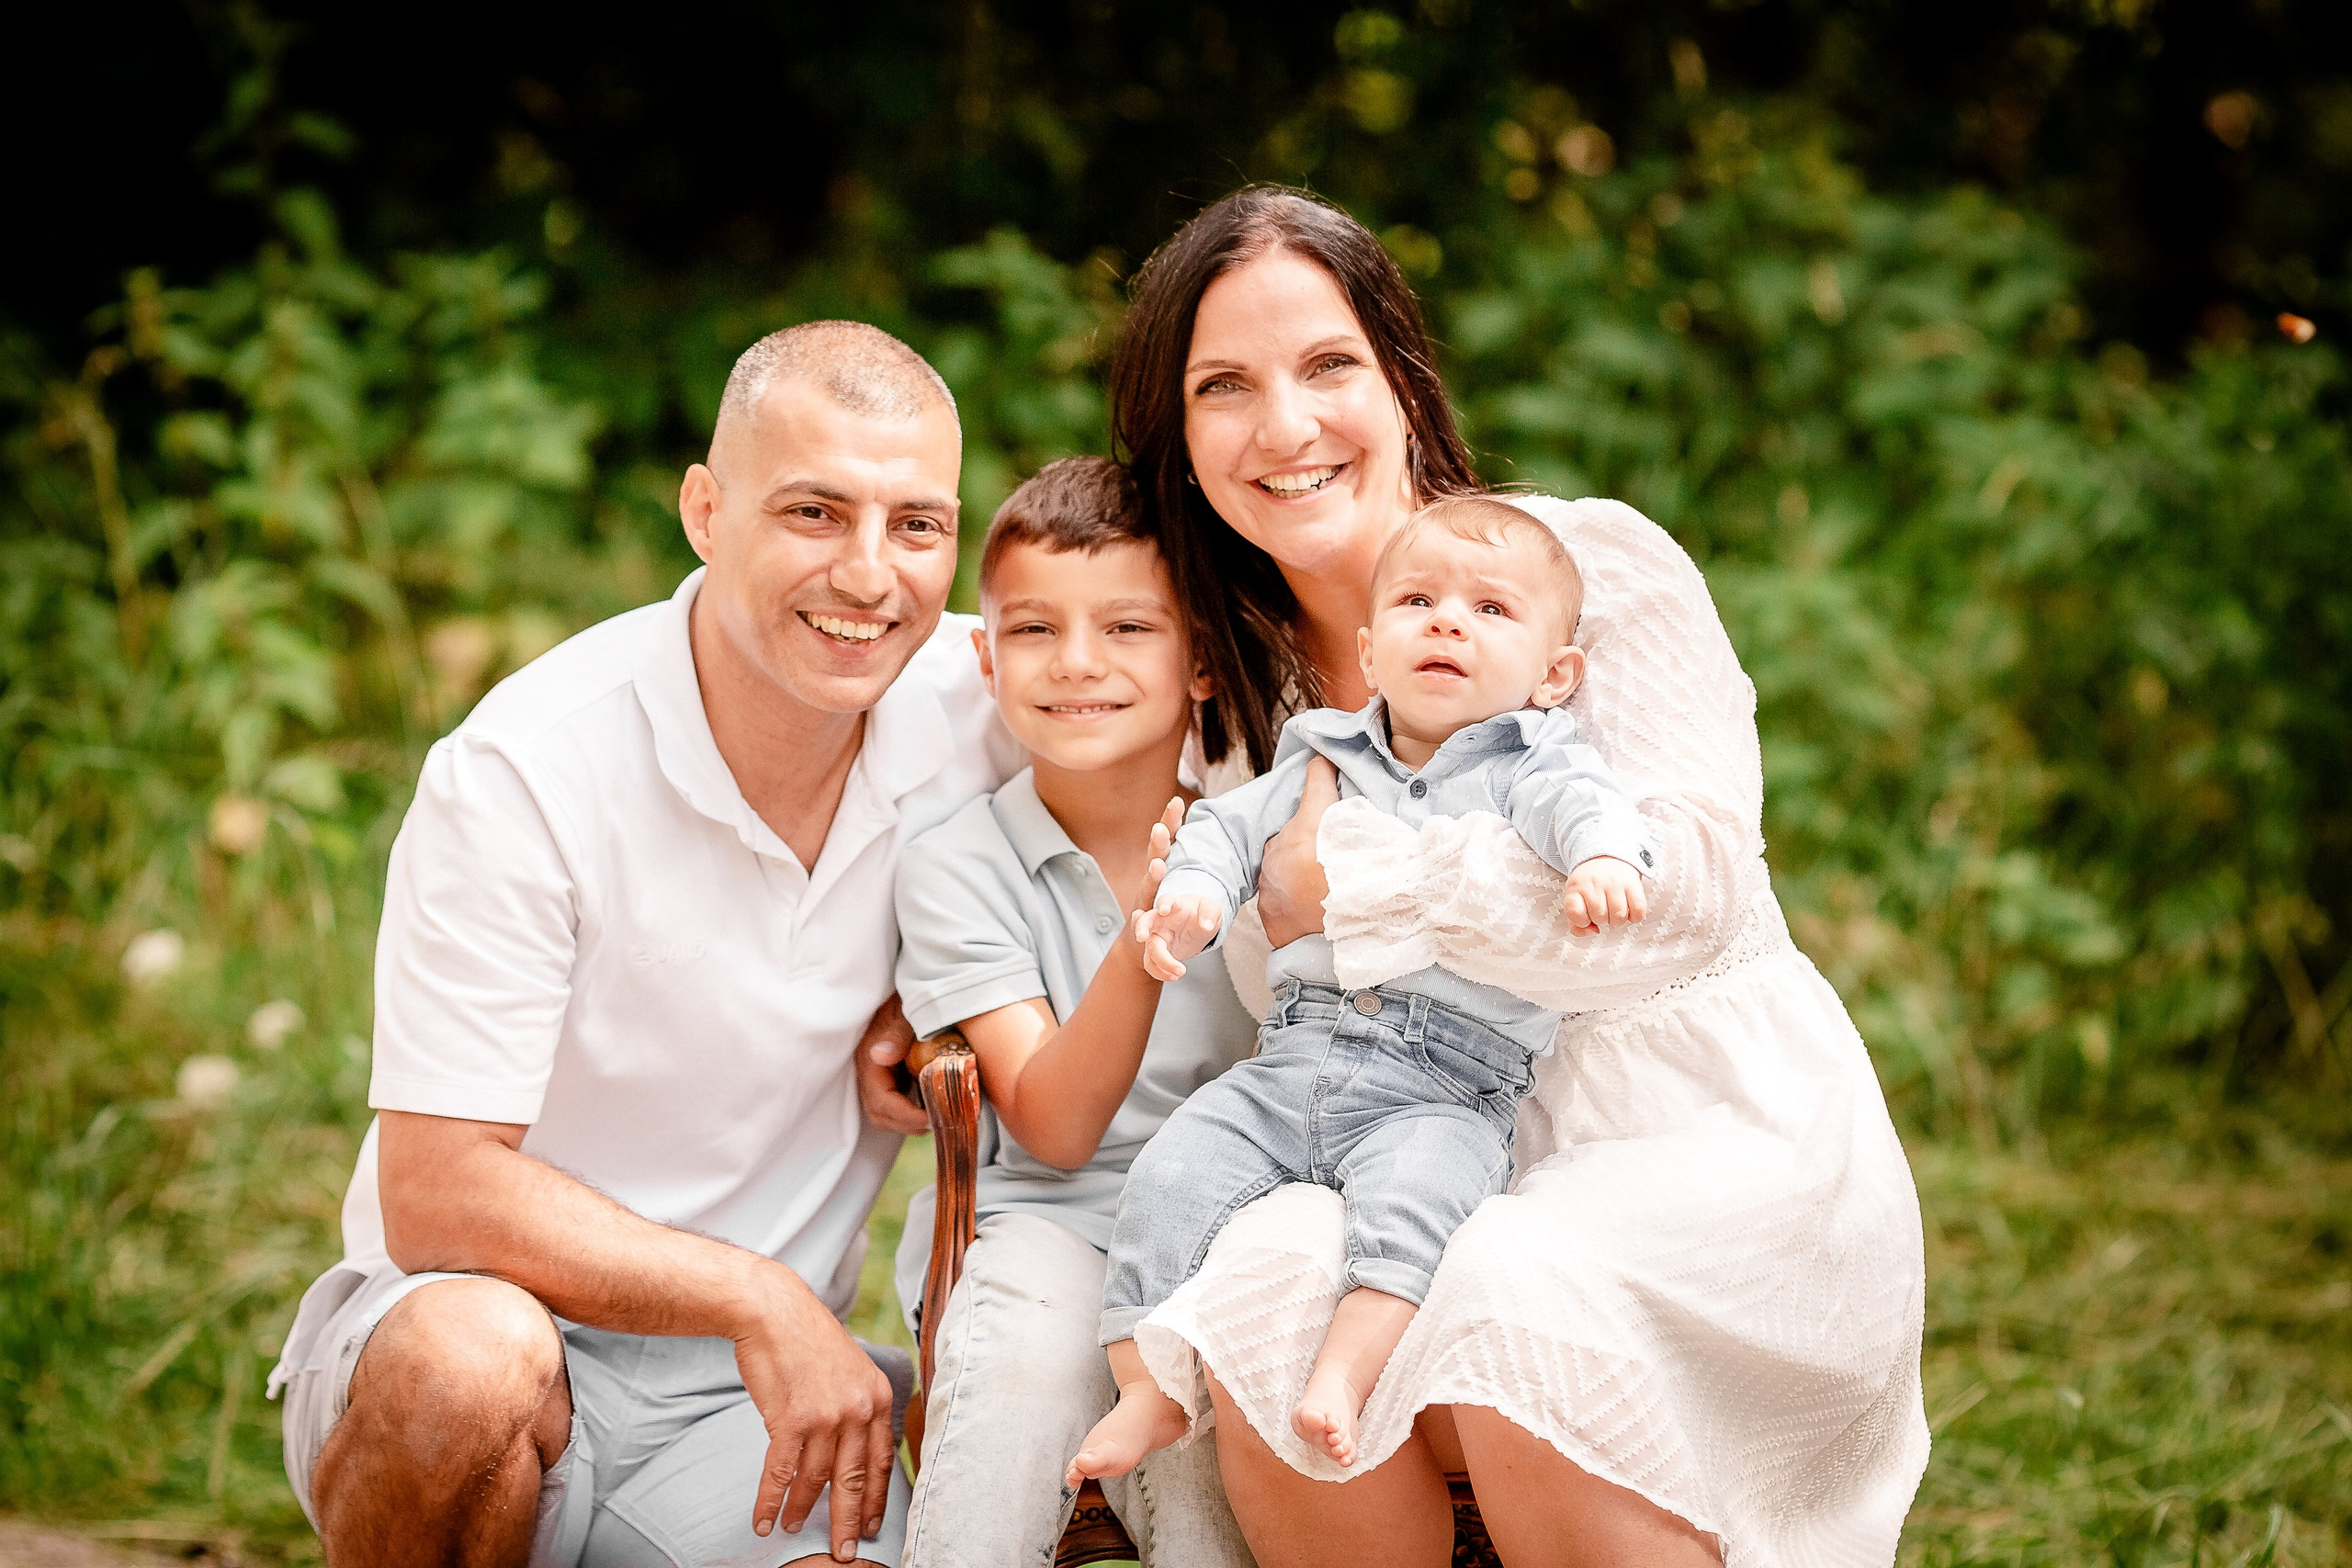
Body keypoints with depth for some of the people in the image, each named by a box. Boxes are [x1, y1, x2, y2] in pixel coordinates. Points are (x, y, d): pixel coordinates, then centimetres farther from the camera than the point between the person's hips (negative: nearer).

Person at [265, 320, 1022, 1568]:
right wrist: (756, 1298, -24)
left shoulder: (975, 703, -6)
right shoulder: (524, 772, -18)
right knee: (471, 1355, -37)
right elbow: (437, 1197, -19)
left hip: (765, 1395, 3)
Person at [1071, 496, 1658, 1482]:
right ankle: (1147, 1390, -6)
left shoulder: (1529, 768, 7)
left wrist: (1601, 857, -38)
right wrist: (1193, 893, -5)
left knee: (1412, 1190, -34)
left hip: (1447, 1088, -4)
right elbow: (1232, 828, 18)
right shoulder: (1323, 763, 20)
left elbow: (1581, 803, -13)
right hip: (1290, 1061, 4)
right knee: (1174, 1175, -12)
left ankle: (1345, 1372, -38)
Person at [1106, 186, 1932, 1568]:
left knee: (1515, 1301, -34)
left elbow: (1688, 886, -19)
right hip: (1470, 1179, 4)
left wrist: (1344, 880, -17)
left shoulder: (1594, 562, -6)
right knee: (1265, 1280, -28)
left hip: (1732, 1139, -4)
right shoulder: (1239, 701, 9)